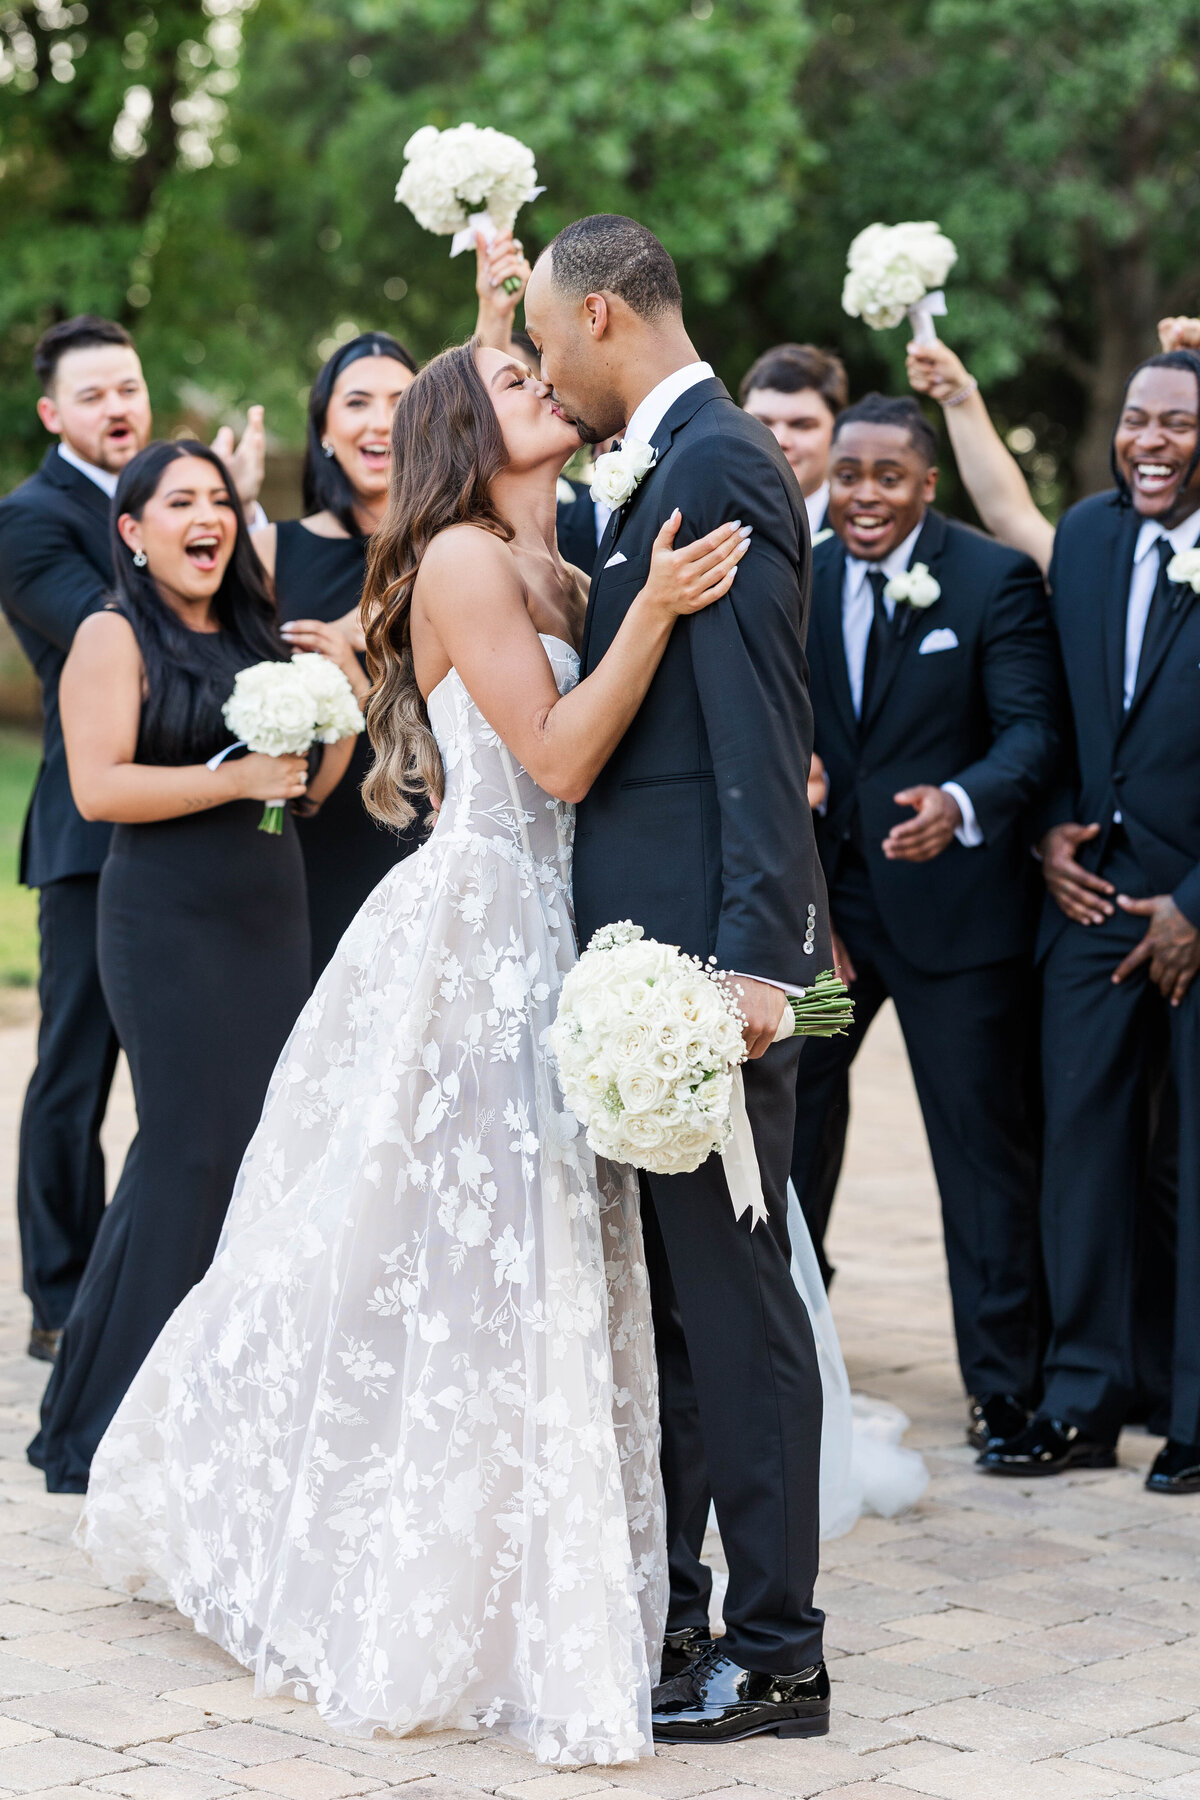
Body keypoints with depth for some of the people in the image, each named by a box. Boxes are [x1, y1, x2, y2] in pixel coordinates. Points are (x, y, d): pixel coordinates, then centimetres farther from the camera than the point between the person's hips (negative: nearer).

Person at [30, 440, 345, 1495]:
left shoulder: (254, 635, 15)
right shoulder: (115, 637, -5)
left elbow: (304, 791, 18)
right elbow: (97, 786, -16)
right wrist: (236, 780, -20)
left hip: (272, 922, 7)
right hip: (171, 923, -7)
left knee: (265, 1146, 5)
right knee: (191, 1150, -8)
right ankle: (108, 1435, 0)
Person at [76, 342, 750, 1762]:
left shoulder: (551, 575, 17)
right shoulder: (461, 559, -10)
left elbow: (590, 756, 10)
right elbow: (557, 755, -17)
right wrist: (652, 614, -24)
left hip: (539, 950, 9)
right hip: (475, 939, -9)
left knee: (529, 1261, 11)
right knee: (469, 1268, -4)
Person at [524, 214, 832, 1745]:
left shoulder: (717, 463, -13)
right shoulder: (671, 466, 17)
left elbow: (760, 734, -20)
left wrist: (753, 957, -26)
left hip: (706, 944, -10)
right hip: (653, 943, 10)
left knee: (732, 1297, -4)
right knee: (665, 1294, 16)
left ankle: (774, 1656, 4)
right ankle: (665, 1608, 26)